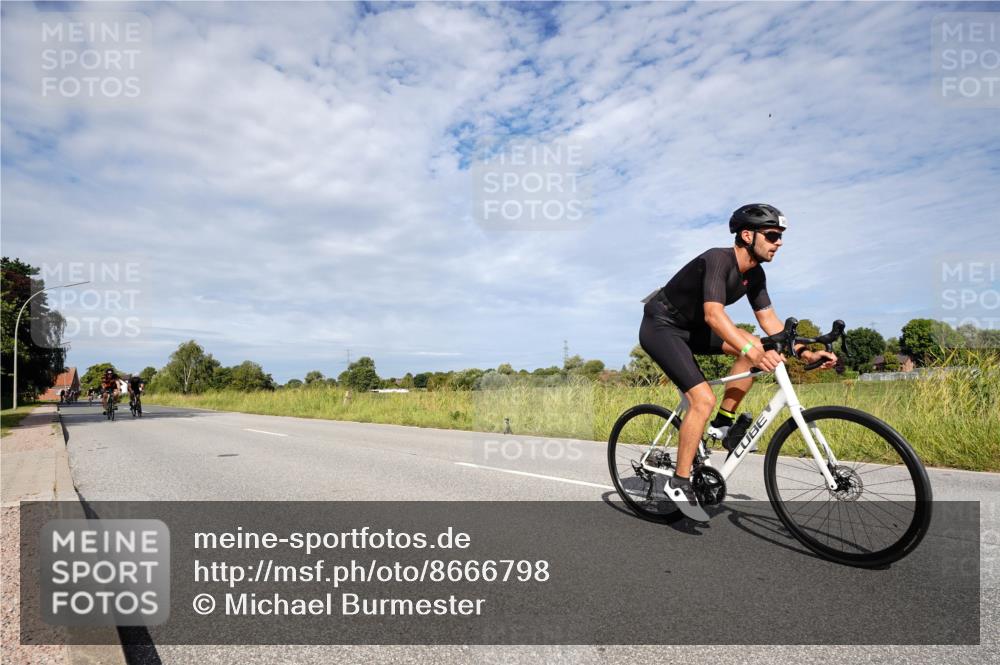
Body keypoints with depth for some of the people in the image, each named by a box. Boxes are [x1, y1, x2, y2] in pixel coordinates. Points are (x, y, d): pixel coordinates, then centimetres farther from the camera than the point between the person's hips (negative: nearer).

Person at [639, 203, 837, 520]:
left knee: (754, 345, -7)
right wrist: (751, 353, -48)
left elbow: (769, 321, 3)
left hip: (690, 327, 8)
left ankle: (723, 423, 4)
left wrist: (806, 353, -9)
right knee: (704, 399, -20)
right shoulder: (718, 259, -25)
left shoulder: (755, 274, 1)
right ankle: (679, 482, -7)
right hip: (660, 326, -8)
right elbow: (714, 315, -37)